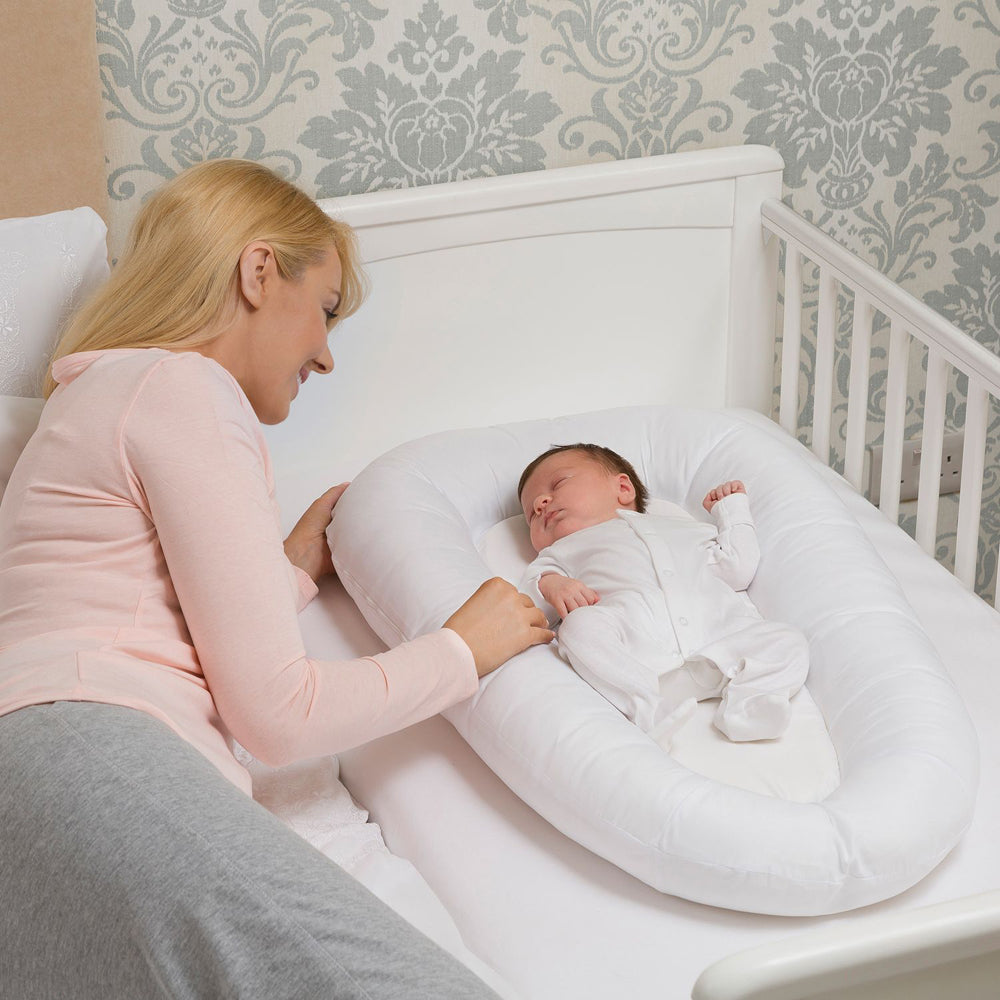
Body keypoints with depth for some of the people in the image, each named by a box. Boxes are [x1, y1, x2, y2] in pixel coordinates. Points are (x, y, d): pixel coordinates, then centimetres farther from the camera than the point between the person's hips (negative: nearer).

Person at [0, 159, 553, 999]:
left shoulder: (106, 392, 37)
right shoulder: (182, 387, 6)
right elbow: (274, 710, 1)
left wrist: (294, 569, 40)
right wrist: (465, 650, 15)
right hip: (89, 763, -10)